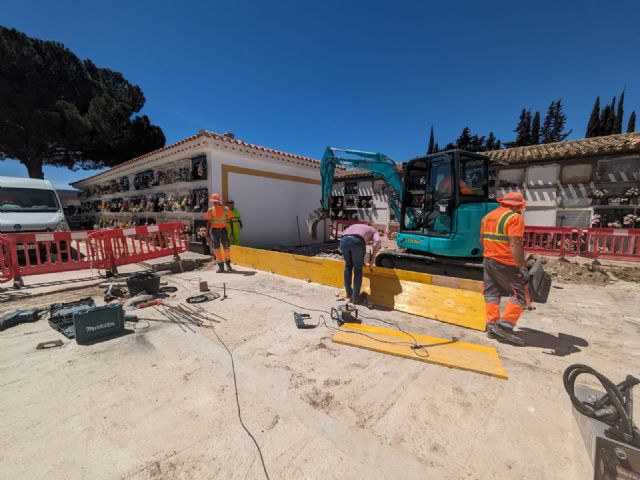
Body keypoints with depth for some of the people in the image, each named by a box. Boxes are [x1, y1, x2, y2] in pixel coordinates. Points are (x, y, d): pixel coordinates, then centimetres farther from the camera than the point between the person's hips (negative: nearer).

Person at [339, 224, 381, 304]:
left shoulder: (354, 227, 45)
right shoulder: (374, 231, 31)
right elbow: (378, 241, 6)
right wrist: (373, 257, 15)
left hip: (343, 240, 4)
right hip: (357, 241, -4)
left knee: (348, 266, 27)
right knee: (358, 270, 14)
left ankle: (348, 292, 32)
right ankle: (355, 297, 16)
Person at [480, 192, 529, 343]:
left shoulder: (488, 216, 14)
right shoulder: (514, 217, -10)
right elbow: (515, 245, -19)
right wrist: (522, 267, -18)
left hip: (489, 260, 7)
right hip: (506, 263, -7)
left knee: (491, 294, 13)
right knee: (520, 294, 5)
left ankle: (492, 326, 16)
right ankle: (504, 326, 0)